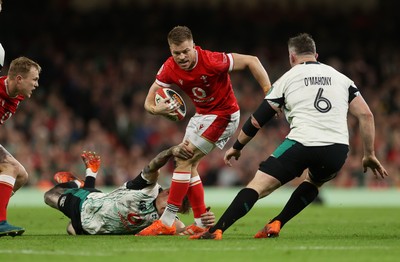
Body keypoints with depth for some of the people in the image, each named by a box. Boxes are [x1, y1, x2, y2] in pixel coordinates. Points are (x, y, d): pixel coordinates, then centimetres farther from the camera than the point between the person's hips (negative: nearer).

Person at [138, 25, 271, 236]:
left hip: (223, 115, -8)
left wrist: (269, 93, -29)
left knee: (184, 161, -13)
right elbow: (149, 102, -9)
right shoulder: (169, 69, -11)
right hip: (201, 114, 8)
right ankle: (201, 223, 13)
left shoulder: (211, 61, -28)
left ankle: (166, 222, -11)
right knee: (189, 165, 7)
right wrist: (156, 109, -34)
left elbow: (251, 61, -23)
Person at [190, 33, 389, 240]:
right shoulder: (341, 78, 21)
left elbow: (258, 119, 16)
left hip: (302, 143, -3)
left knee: (258, 185, -3)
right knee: (314, 181, 34)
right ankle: (275, 225, 21)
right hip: (337, 151, 3)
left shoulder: (287, 79, 15)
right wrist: (369, 155, 18)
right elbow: (366, 115, 12)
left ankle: (216, 230, -18)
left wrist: (236, 147, 29)